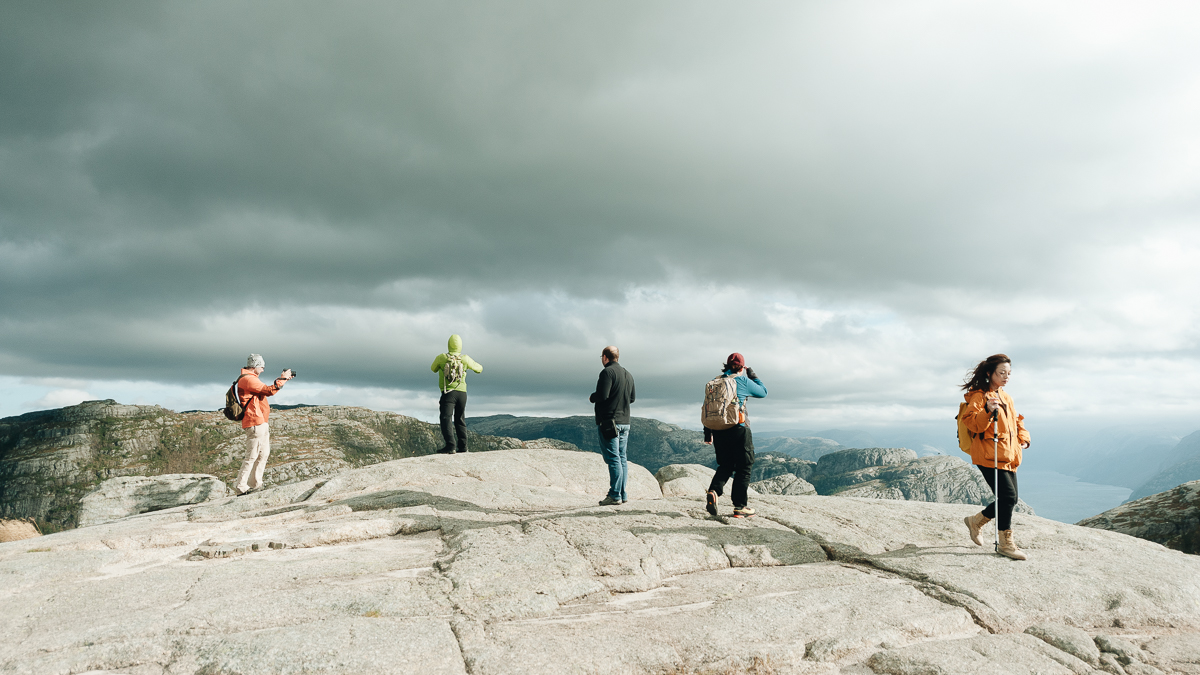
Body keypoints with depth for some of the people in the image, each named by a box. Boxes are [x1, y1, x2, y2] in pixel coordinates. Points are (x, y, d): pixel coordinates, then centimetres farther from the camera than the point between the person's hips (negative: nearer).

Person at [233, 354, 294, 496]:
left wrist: (284, 379, 18)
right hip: (255, 423, -11)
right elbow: (269, 390, -20)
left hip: (261, 423, 11)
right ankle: (240, 488, -5)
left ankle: (255, 484, 21)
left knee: (263, 454, 16)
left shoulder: (251, 378, 19)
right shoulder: (248, 379, -14)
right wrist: (282, 379, -8)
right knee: (251, 456, -9)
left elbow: (267, 390, 23)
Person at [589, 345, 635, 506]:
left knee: (613, 459, -8)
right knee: (622, 458, 11)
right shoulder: (628, 375, 15)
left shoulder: (607, 372, -11)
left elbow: (601, 395, -20)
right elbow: (632, 398, 21)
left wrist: (592, 397, -1)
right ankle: (622, 494, 13)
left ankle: (615, 496, -7)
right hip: (625, 422, 8)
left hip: (609, 421, -8)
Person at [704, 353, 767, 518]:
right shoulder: (743, 381, -4)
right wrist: (753, 376, 25)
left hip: (718, 430, 5)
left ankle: (713, 491, -8)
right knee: (743, 467, 5)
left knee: (725, 465, 17)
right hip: (738, 429, -5)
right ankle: (740, 506, 4)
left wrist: (707, 432, 17)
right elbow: (763, 392, 11)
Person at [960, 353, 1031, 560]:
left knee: (1009, 499, 9)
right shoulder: (979, 396, -10)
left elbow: (1016, 420, 28)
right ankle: (1006, 543, 0)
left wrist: (1024, 438, 13)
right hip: (988, 456, -9)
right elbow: (971, 423, -20)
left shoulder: (1005, 396, 18)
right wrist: (987, 411, -36)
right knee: (1008, 496, -13)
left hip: (1009, 457, 9)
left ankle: (975, 521, 30)